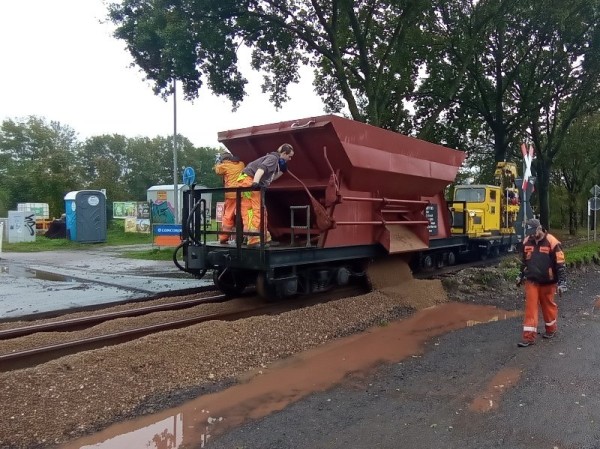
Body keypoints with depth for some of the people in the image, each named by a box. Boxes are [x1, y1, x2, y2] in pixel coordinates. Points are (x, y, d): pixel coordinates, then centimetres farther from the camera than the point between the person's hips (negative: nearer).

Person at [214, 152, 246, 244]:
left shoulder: (224, 166, 0)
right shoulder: (241, 164, 12)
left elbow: (217, 170, 20)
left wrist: (218, 162, 36)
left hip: (231, 194, -3)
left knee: (228, 216, 1)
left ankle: (223, 238, 1)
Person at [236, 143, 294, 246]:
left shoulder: (277, 161, 20)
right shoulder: (273, 158, -9)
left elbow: (270, 179, 16)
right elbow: (261, 169, -27)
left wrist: (282, 170, 6)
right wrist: (255, 183, -42)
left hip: (252, 182, 10)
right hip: (248, 180, -10)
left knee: (261, 211, 13)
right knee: (257, 210, -16)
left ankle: (265, 239, 19)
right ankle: (254, 240, -20)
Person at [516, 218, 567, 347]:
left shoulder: (551, 242, -15)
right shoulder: (527, 241, 1)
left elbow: (560, 264, -12)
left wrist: (562, 282, -14)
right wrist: (521, 275, 23)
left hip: (547, 282, -3)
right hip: (531, 281, 4)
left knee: (548, 306, 13)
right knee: (530, 307, 1)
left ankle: (551, 329, 36)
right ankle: (529, 336, 3)